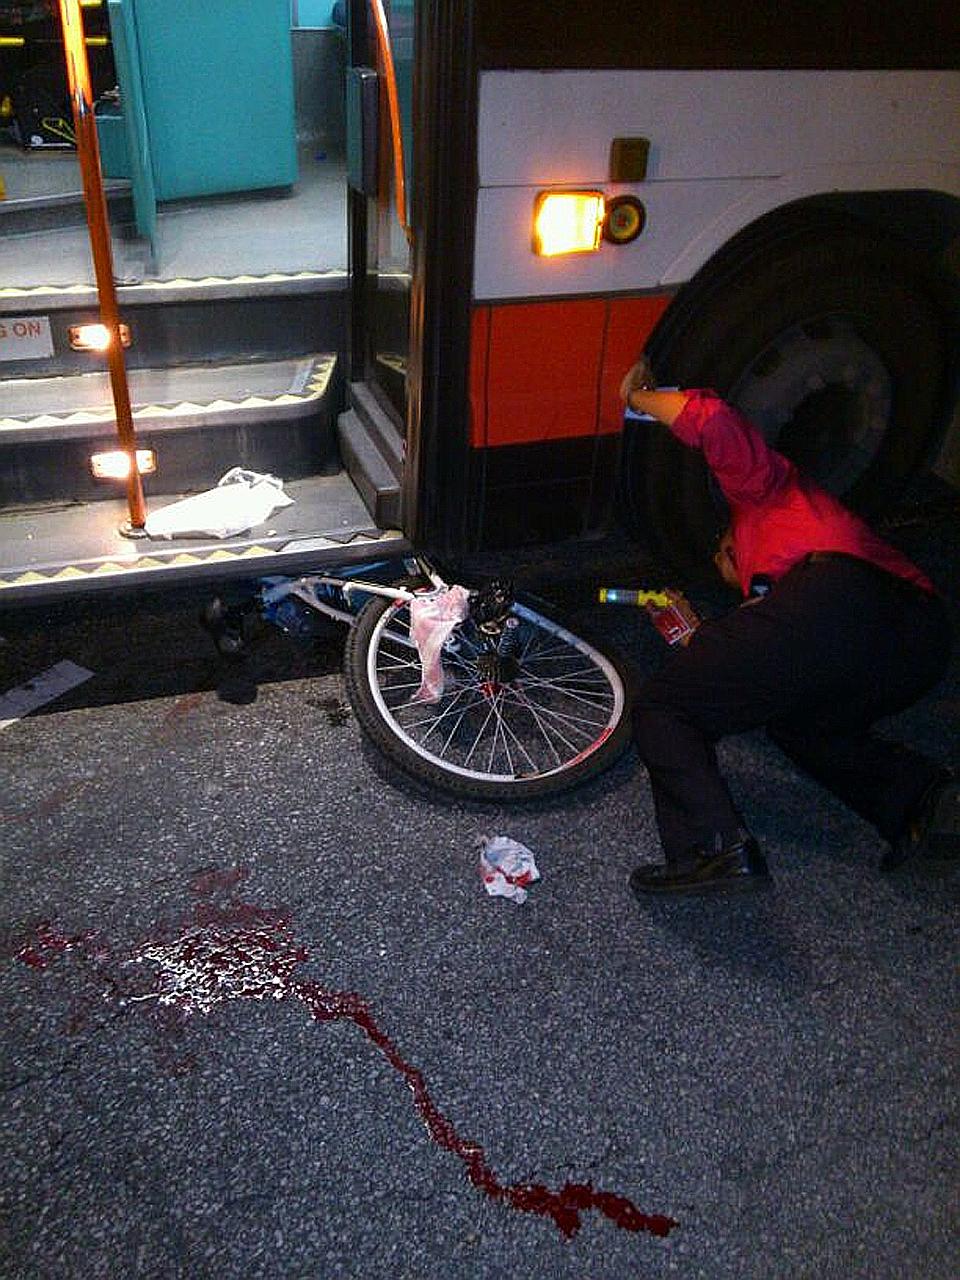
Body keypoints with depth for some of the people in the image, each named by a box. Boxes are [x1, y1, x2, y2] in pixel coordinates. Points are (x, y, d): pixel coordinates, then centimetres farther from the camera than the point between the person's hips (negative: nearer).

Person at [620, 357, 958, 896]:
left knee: (663, 710, 4)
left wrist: (639, 397, 25)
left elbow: (711, 420, 7)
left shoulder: (769, 483, 28)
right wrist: (700, 644, 52)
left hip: (834, 600, -8)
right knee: (801, 723, 35)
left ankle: (714, 848, -18)